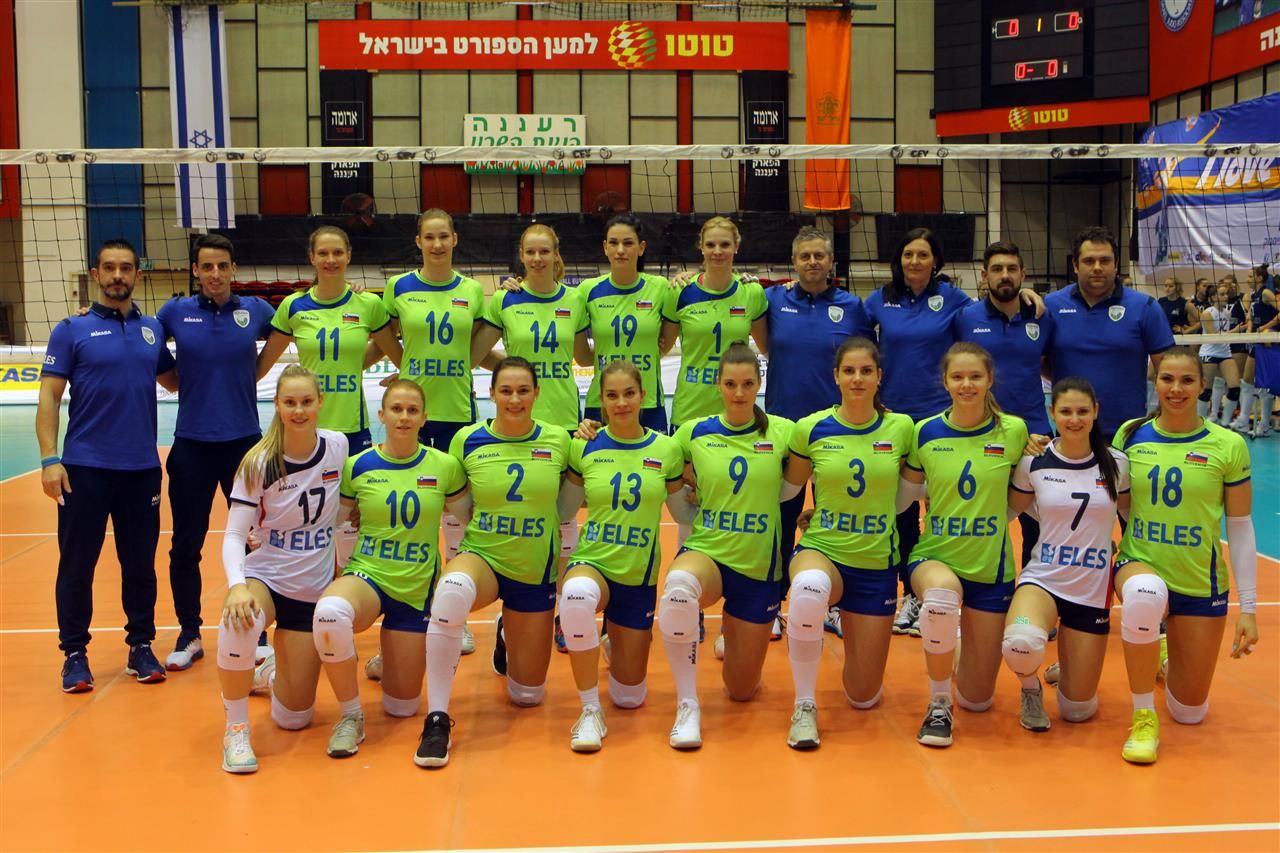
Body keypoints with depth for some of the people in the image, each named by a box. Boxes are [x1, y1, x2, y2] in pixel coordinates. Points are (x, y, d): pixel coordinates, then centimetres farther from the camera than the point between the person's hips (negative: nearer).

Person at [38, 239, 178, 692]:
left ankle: (141, 646, 22)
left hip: (142, 468, 3)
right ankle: (74, 653, 16)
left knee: (140, 563, 9)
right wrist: (49, 458, -12)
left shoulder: (153, 329, 9)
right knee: (77, 564, 4)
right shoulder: (72, 330, -1)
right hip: (84, 468, -3)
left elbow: (174, 381, 23)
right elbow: (49, 397, -4)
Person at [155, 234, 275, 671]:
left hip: (244, 441, 0)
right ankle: (189, 635, 23)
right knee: (185, 545, 7)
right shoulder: (176, 312, -1)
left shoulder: (256, 311, -1)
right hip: (191, 444, 0)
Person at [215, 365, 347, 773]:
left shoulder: (338, 447, -7)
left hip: (315, 589, 2)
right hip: (265, 576, -2)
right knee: (241, 619, -41)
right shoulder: (259, 462, -14)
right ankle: (236, 729, -19)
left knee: (293, 718, 3)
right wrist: (237, 585, -37)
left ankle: (272, 674, 41)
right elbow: (234, 535, -18)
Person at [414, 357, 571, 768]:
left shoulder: (558, 439, -7)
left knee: (527, 695, 10)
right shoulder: (467, 440, -7)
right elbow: (455, 509, 7)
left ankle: (507, 637, 47)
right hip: (482, 557, -1)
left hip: (536, 572, 2)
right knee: (452, 590, -41)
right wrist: (457, 553, -3)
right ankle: (437, 719, -28)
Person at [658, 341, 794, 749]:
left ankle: (737, 629, 45)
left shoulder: (781, 431, -4)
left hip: (759, 566, 1)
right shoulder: (693, 432, -2)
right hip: (706, 551, -1)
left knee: (741, 691, 9)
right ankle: (687, 706, -23)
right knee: (679, 585, -40)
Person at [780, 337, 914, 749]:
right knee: (810, 587, -42)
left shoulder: (901, 428, -4)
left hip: (877, 565, 2)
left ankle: (852, 629, 40)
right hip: (820, 550, -1)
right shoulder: (810, 429, -6)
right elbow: (787, 489, 5)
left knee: (864, 697, 6)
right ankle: (804, 706, -21)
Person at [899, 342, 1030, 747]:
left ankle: (963, 651, 43)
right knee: (942, 594, -41)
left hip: (991, 566, 1)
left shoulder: (1014, 431, -6)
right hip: (934, 556, -1)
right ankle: (938, 705, -16)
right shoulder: (926, 433, -5)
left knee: (977, 700, 6)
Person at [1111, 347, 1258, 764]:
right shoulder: (1130, 434, -3)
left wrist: (1248, 607, -3)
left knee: (1189, 713, 8)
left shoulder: (1228, 446, -7)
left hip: (1202, 584, 1)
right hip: (1140, 564, 0)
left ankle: (1165, 656, 44)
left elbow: (1240, 528, -2)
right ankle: (1143, 718, -20)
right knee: (1145, 595, -40)